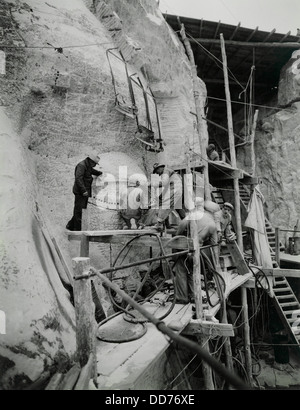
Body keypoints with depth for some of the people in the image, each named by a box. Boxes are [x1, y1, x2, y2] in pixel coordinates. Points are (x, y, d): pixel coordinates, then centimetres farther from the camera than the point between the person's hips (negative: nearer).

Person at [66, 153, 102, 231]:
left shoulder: (88, 166, 16)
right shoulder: (81, 165, -14)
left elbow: (92, 171, 41)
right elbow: (78, 179, -25)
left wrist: (99, 173, 25)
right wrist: (83, 190, -30)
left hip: (85, 192, 10)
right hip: (80, 192, -10)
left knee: (78, 210, 14)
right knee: (79, 210, -5)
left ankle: (70, 225, 24)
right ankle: (77, 229, 1)